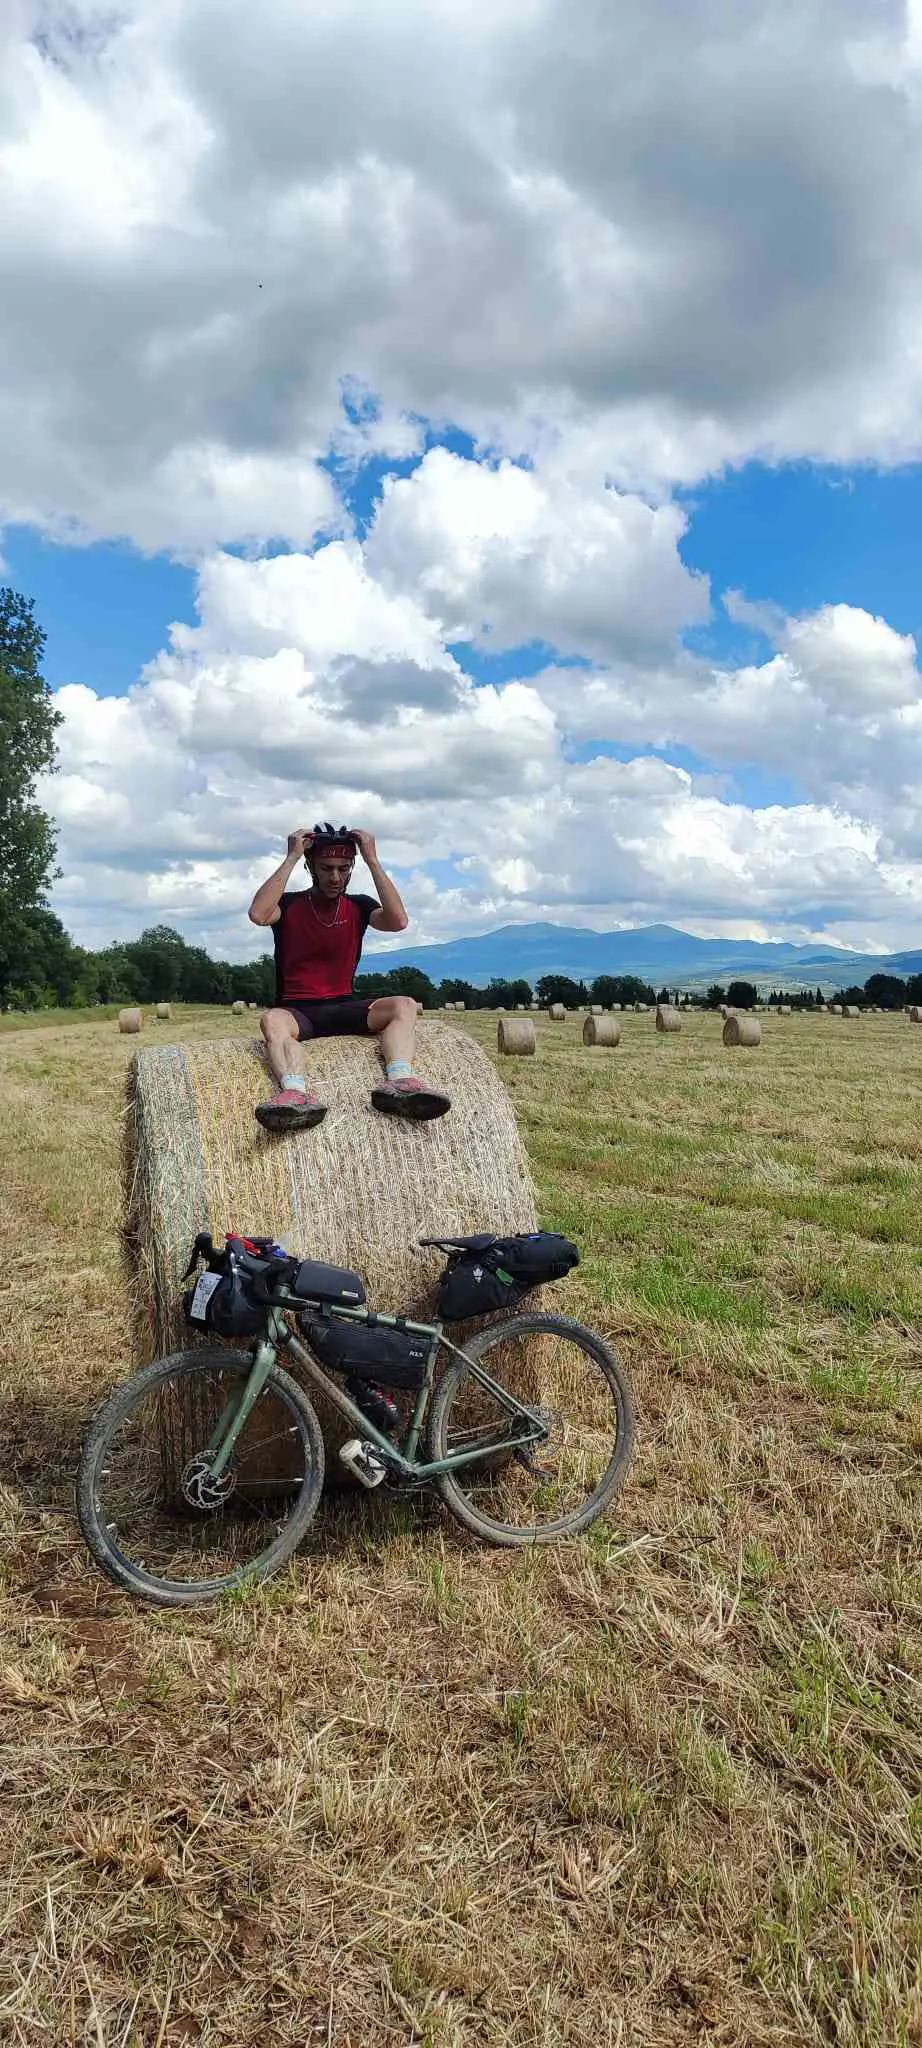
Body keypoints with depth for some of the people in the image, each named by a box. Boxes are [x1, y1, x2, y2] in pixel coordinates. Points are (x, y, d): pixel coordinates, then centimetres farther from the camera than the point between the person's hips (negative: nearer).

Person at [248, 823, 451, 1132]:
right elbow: (258, 914, -21)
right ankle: (296, 1093, -64)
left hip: (344, 1008, 3)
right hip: (296, 1010, -2)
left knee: (404, 1005, -23)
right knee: (272, 1020, -36)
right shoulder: (289, 904, 3)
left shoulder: (359, 906, 9)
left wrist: (372, 860, -10)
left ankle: (398, 1082, -50)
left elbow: (398, 921, -13)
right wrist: (292, 858, -15)